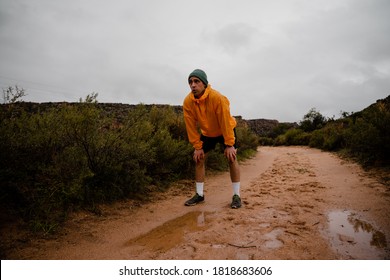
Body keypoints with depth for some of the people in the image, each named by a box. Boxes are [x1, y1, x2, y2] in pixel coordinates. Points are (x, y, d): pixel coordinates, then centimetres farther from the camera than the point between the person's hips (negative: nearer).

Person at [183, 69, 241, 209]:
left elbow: (225, 121, -30)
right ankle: (199, 194, 10)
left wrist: (229, 144, -28)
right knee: (199, 159, -2)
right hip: (207, 132, 4)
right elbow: (191, 126, -16)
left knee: (231, 158, -13)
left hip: (225, 130, -3)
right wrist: (197, 147, -15)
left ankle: (236, 196, -1)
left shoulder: (217, 97, -34)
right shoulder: (188, 101, -22)